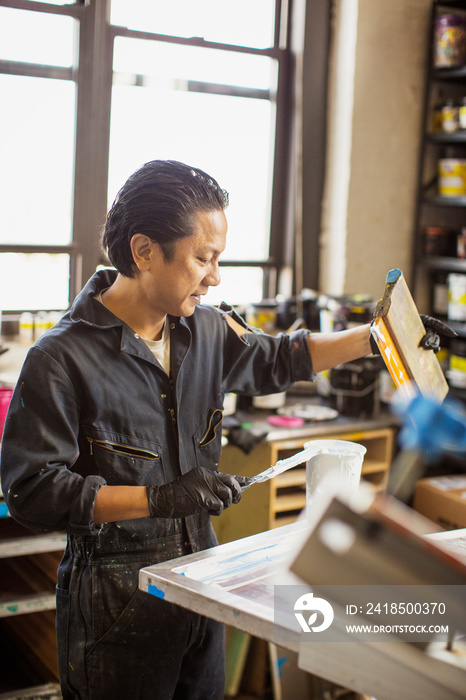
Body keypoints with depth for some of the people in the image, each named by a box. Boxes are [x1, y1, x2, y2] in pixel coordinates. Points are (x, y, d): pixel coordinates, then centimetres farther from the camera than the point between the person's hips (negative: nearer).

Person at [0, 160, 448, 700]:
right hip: (116, 604, -6)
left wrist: (375, 338, 11)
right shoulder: (61, 359, -18)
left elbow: (274, 360, 20)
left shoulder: (205, 328, 2)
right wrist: (160, 499, -24)